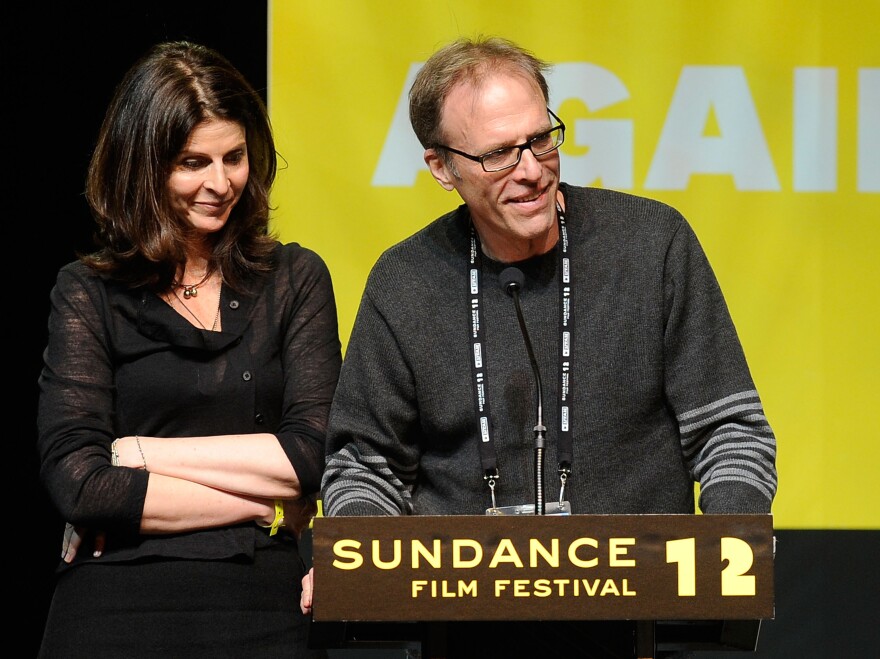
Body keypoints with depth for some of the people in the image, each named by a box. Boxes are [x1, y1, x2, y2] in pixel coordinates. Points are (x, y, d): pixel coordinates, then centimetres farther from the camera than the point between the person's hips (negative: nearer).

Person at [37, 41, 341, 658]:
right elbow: (76, 484, -7)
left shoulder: (295, 279, 9)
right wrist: (262, 505, -6)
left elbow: (315, 457, -3)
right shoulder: (88, 294, 5)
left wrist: (139, 454, -6)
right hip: (118, 609, -1)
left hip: (263, 607, 1)